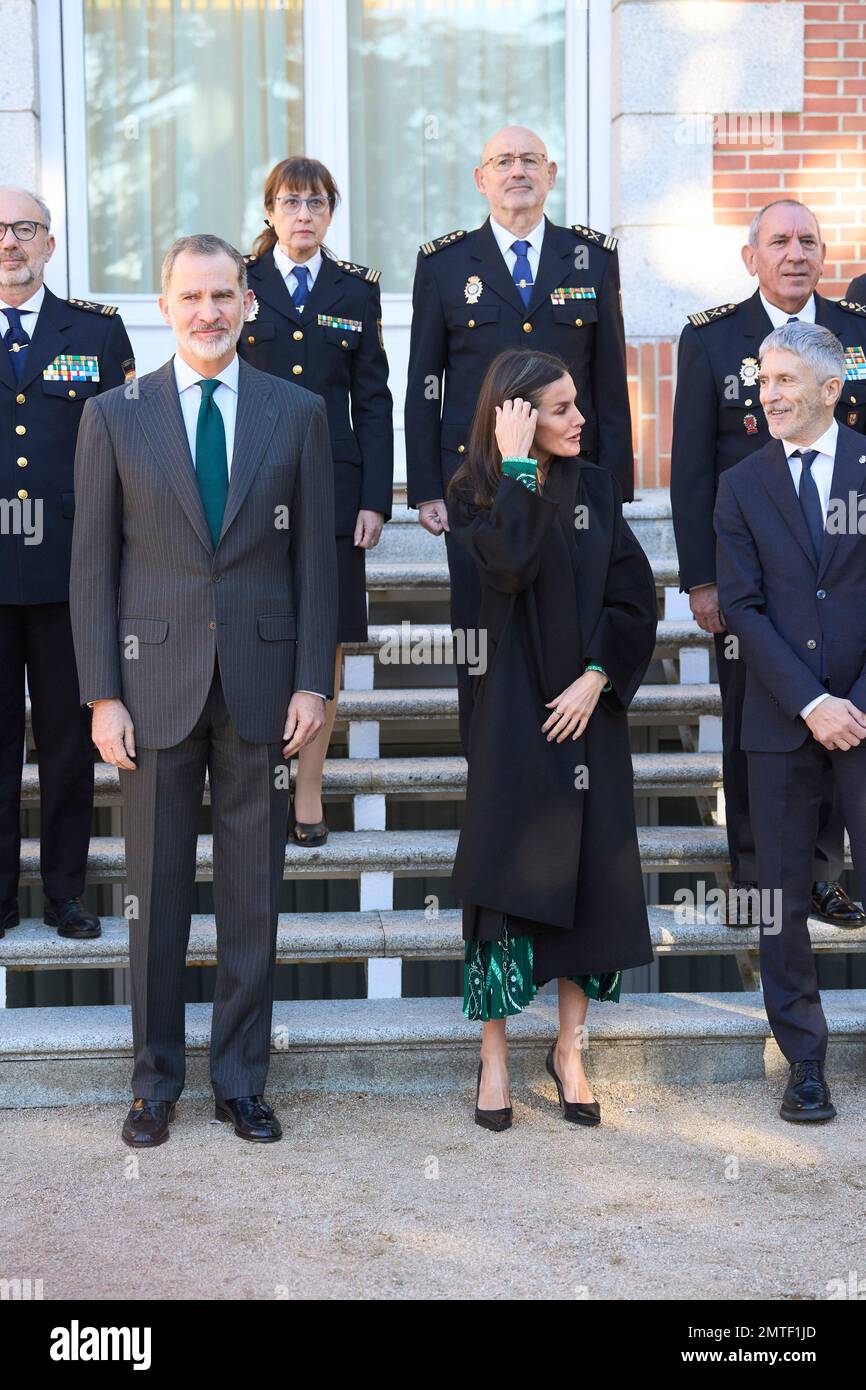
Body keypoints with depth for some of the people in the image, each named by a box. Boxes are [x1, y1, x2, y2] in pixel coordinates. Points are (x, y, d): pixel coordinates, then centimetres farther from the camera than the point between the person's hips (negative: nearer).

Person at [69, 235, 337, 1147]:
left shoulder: (297, 413, 5)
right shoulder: (115, 417, 4)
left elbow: (315, 556, 5)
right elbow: (93, 565, 2)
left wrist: (312, 682, -2)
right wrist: (102, 694, -4)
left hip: (261, 682, 1)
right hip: (156, 680, 0)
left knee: (253, 892, 7)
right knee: (156, 891, 7)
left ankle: (241, 1079, 20)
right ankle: (155, 1080, 20)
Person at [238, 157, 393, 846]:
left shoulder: (356, 290, 10)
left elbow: (374, 401, 8)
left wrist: (376, 499, 0)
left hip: (333, 490, 1)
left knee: (326, 645, 3)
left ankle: (310, 791, 14)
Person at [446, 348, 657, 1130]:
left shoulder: (596, 488, 7)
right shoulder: (476, 493, -3)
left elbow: (634, 596, 2)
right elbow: (511, 565, -24)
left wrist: (596, 678, -9)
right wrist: (515, 463, -17)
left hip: (589, 711, 4)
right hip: (514, 714, -3)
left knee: (594, 883, 5)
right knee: (509, 879, -2)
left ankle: (570, 1050, 19)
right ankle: (494, 1058, 11)